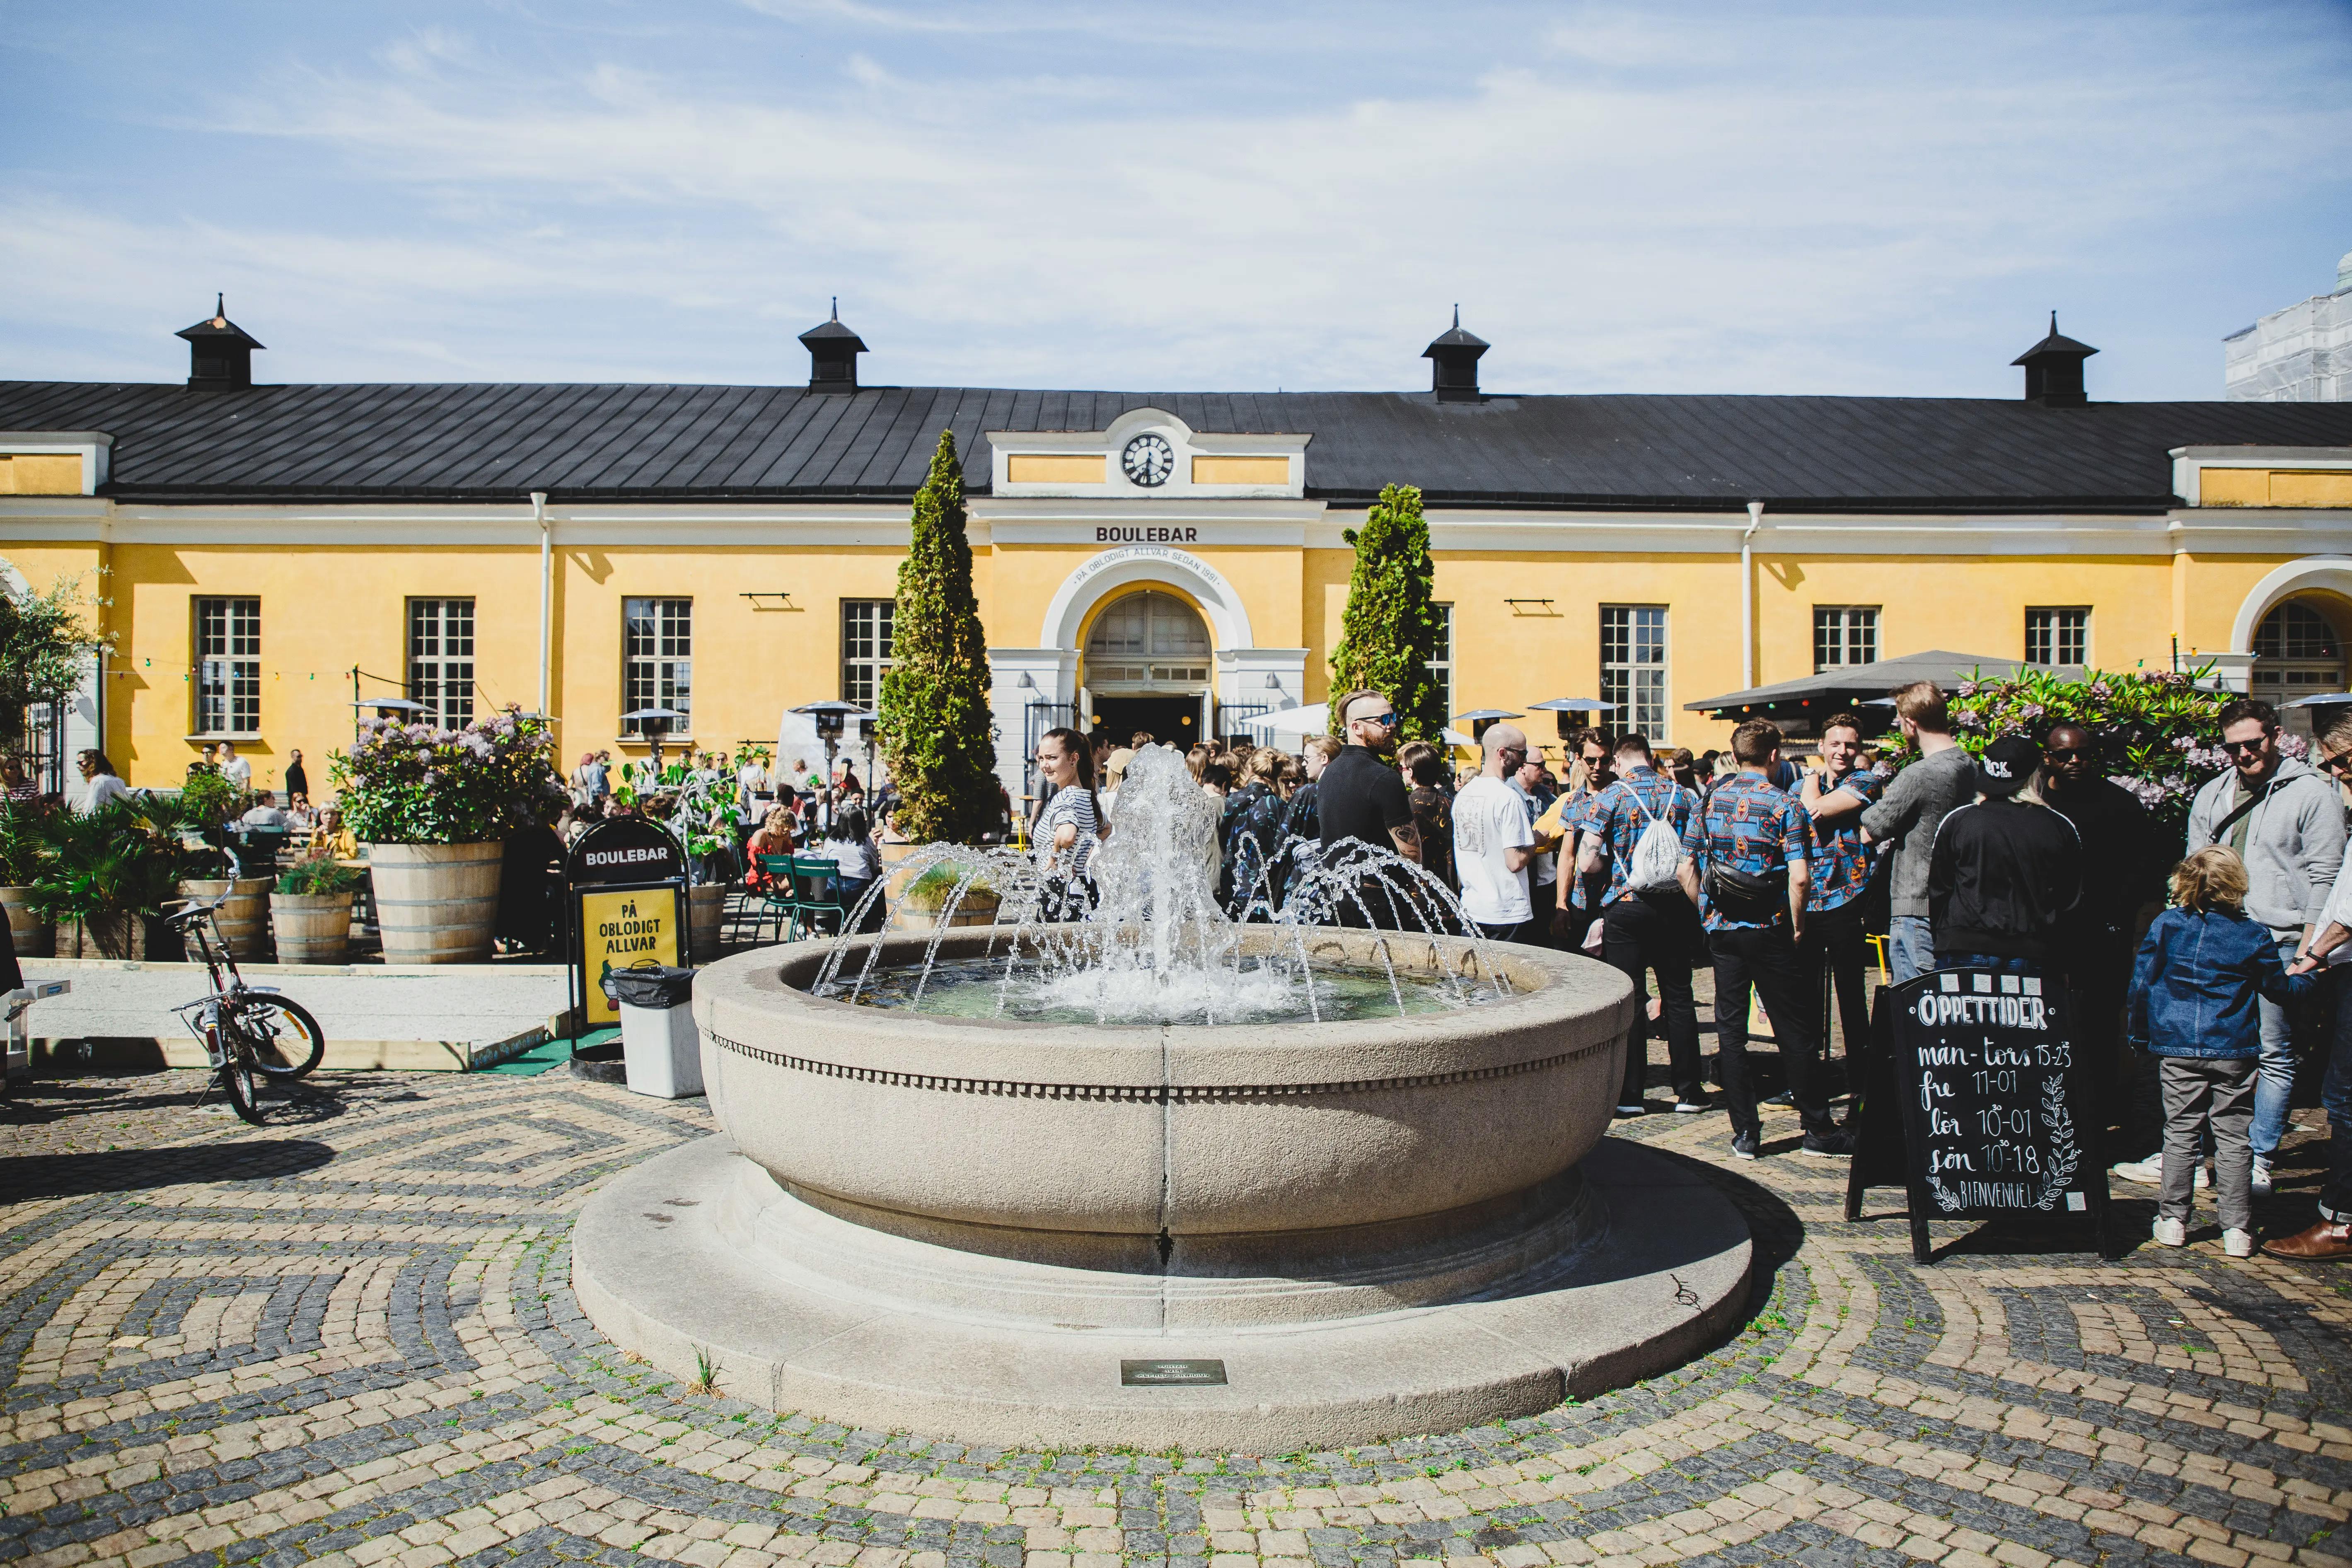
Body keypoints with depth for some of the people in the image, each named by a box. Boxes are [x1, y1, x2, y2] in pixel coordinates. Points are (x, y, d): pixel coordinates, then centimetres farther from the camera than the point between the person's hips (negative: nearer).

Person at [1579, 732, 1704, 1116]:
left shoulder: (1610, 797, -6)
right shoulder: (1683, 795, 3)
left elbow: (1586, 864, -10)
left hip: (1626, 907, -3)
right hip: (1675, 907, 3)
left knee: (1630, 999, 3)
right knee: (1679, 997, 10)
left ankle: (1631, 1094, 8)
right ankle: (1689, 1091, 16)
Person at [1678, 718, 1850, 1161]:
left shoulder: (1709, 803, 4)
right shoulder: (1784, 806, -7)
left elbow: (1685, 870, 3)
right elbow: (1798, 878, -16)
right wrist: (1798, 926, -3)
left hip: (1722, 930, 4)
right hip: (1769, 931, -3)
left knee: (1730, 1029, 8)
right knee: (1795, 1030, 6)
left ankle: (1745, 1133, 10)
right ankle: (1817, 1128, 14)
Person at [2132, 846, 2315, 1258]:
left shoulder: (2165, 926, -1)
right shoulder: (2254, 937, -3)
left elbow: (2142, 983, 1)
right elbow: (2279, 989, 11)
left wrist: (2141, 1036, 12)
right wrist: (2304, 976, 33)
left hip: (2176, 1048, 1)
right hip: (2233, 1051, 0)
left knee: (2180, 1133, 6)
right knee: (2233, 1138, 4)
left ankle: (2172, 1219, 8)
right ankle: (2237, 1230, 6)